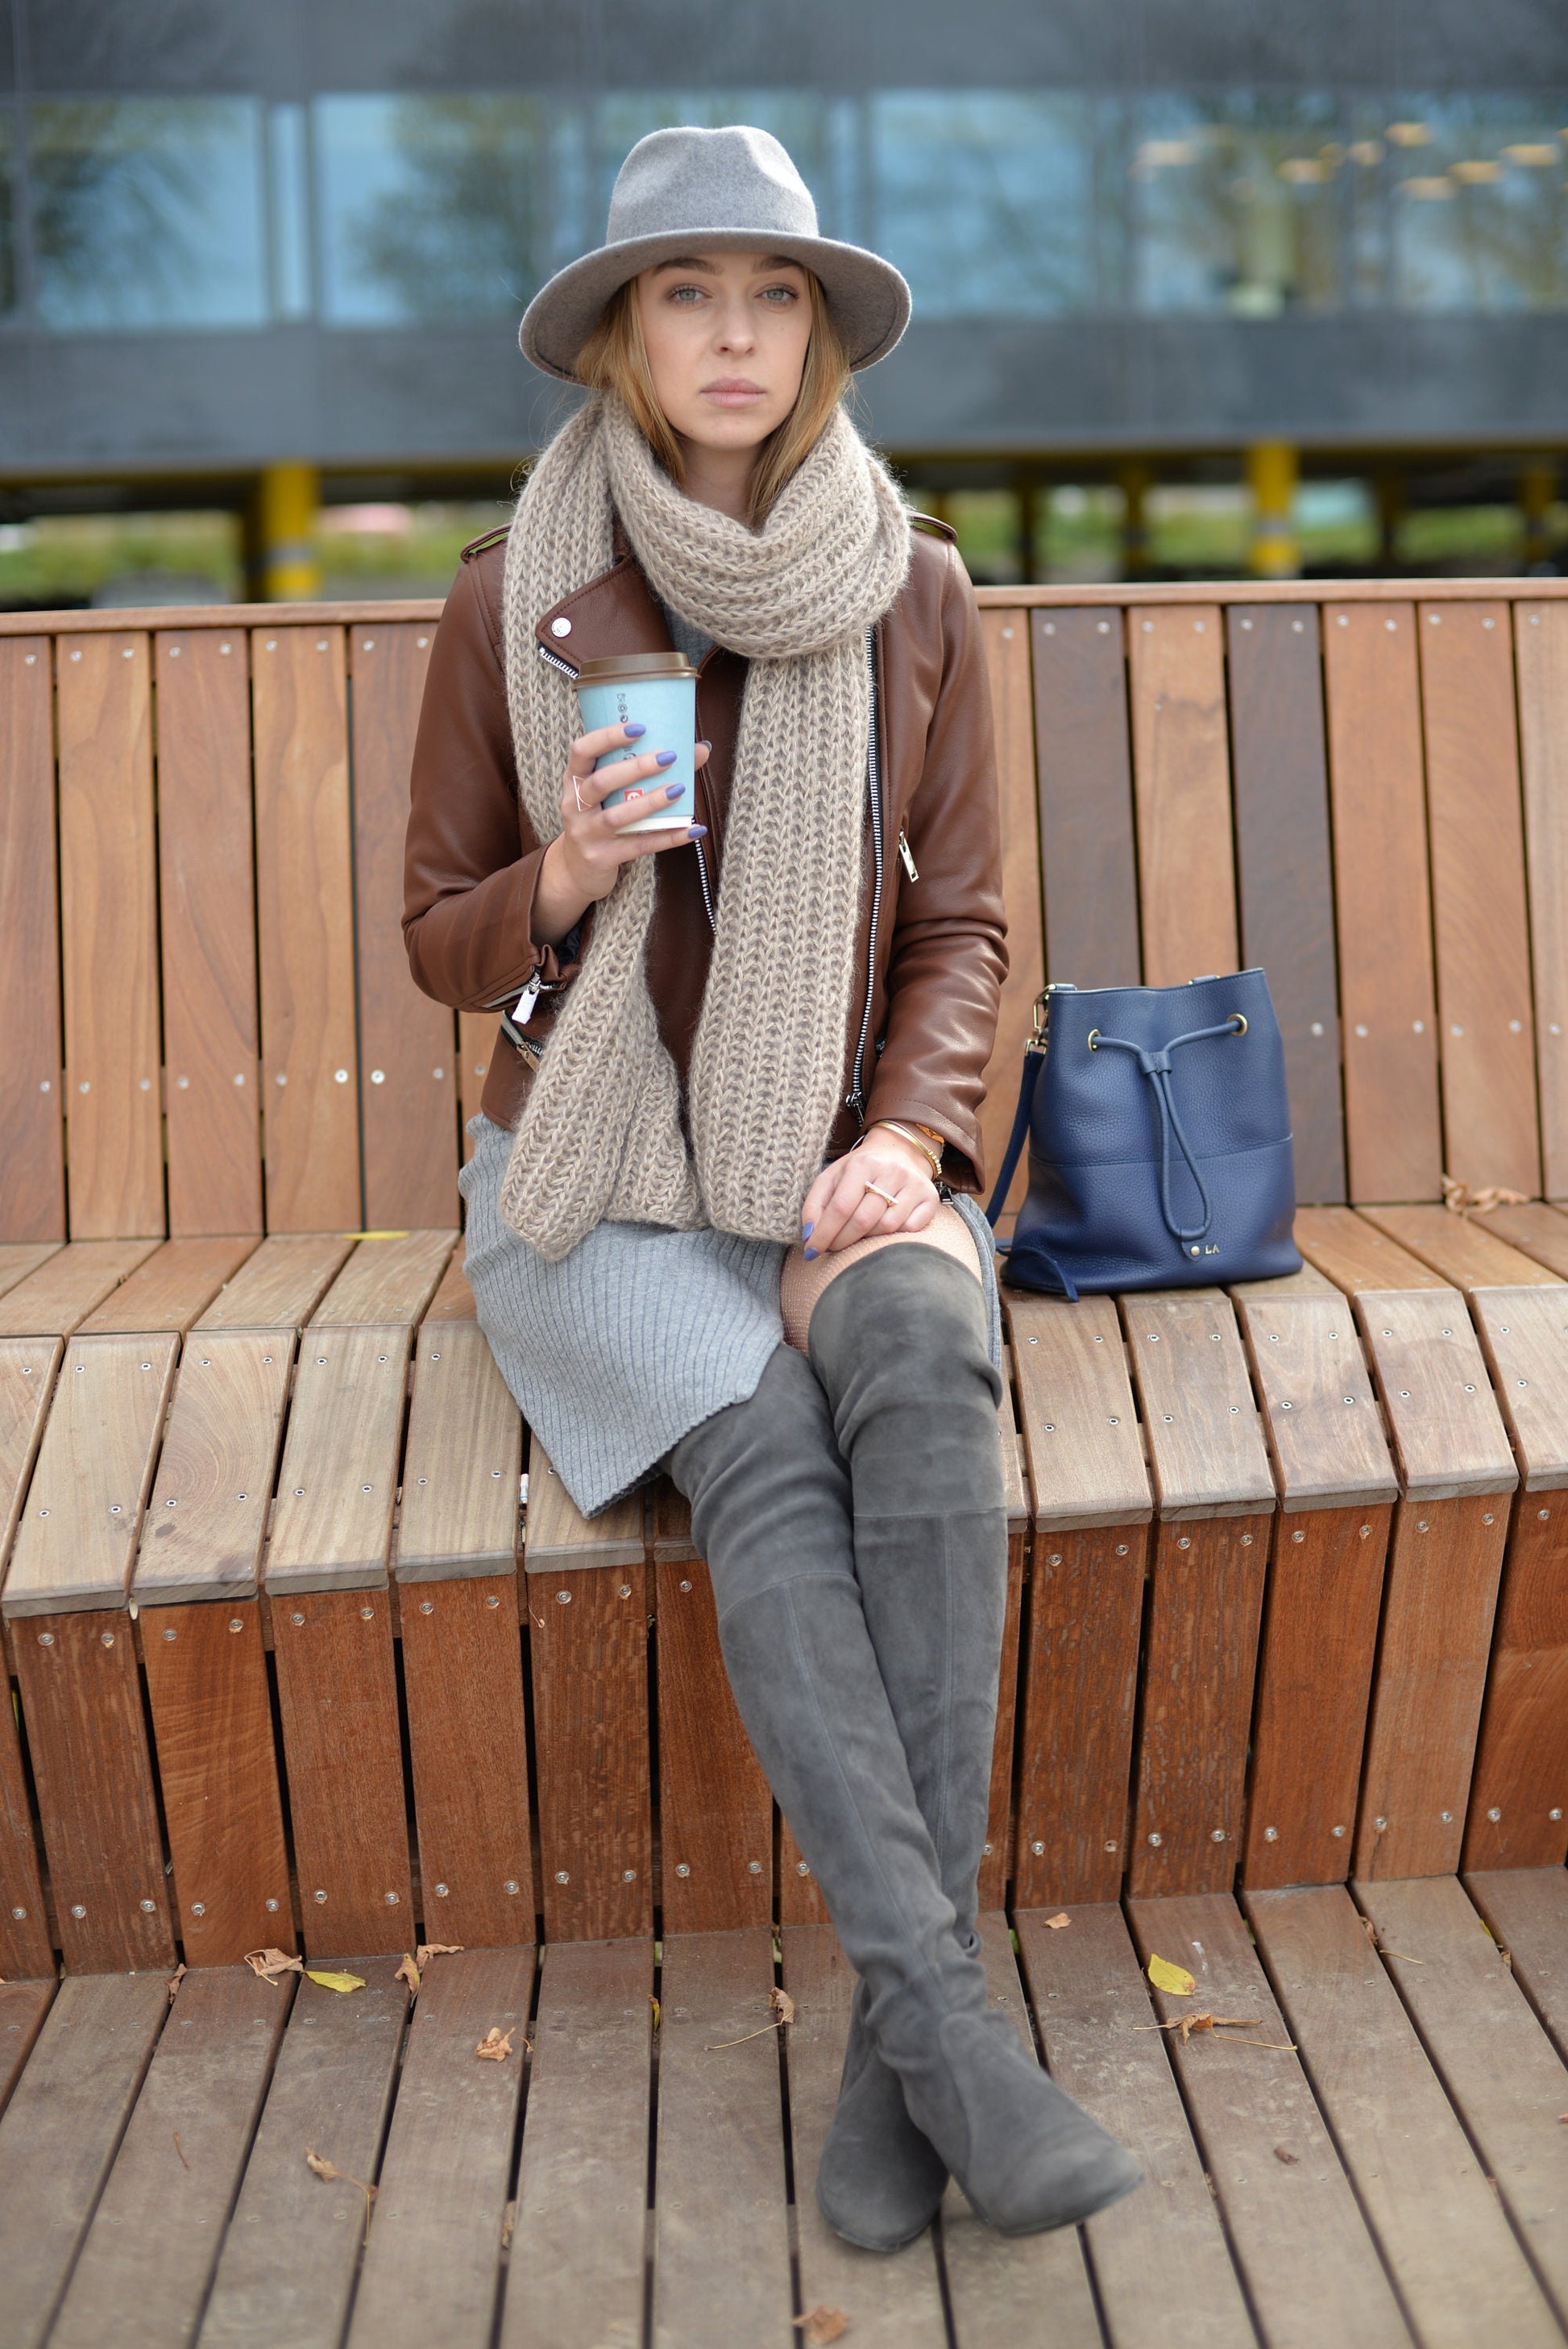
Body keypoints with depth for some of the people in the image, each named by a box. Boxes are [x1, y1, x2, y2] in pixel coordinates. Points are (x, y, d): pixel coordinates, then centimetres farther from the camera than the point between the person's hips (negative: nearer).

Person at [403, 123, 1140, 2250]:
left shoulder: (915, 594, 2)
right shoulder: (513, 600, -1)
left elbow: (962, 926, 5)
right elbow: (445, 945, 5)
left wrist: (906, 1138, -13)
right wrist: (567, 871, -17)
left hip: (841, 1157, 1)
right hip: (599, 1177, -1)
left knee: (923, 1355, -34)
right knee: (761, 1447, -32)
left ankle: (899, 2025, -32)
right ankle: (946, 2019, -32)